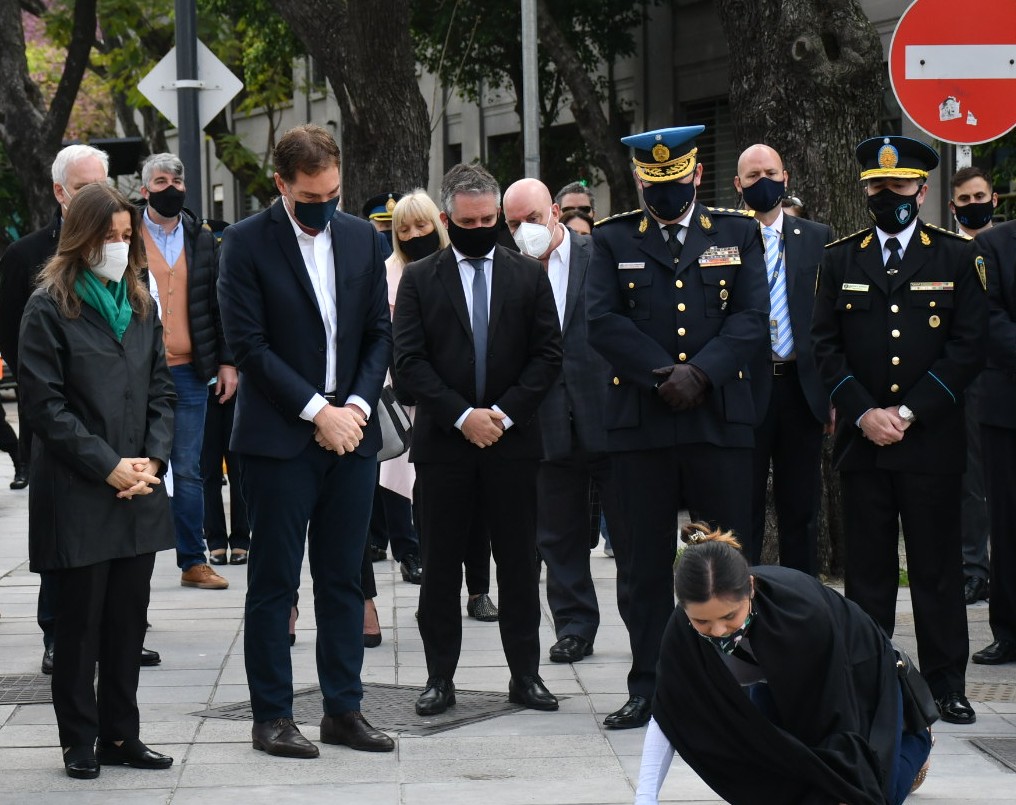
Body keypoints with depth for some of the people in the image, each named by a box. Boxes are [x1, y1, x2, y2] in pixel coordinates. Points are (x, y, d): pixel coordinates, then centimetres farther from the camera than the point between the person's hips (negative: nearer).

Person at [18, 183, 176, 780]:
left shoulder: (141, 305, 12)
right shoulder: (50, 308, -5)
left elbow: (162, 390, 13)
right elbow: (45, 404, -10)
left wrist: (153, 459, -3)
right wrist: (108, 467, -14)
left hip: (140, 492, 5)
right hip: (77, 497, -5)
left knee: (129, 619, 9)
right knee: (81, 621, 2)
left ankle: (121, 735, 17)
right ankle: (81, 741, 11)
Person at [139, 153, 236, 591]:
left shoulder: (202, 240, 9)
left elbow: (219, 304, 12)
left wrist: (226, 362, 6)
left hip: (189, 372, 2)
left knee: (188, 472, 8)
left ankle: (193, 562, 13)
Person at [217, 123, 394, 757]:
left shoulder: (362, 238, 9)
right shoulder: (248, 242, -5)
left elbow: (380, 333, 10)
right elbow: (248, 343, -10)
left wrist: (358, 406, -5)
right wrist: (318, 411, -14)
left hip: (351, 432, 4)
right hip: (279, 437, -4)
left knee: (344, 579, 9)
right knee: (274, 582, 2)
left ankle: (344, 709, 16)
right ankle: (272, 716, 8)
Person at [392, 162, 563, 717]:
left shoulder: (528, 276, 8)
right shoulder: (419, 279, 5)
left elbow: (548, 355, 3)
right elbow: (407, 362, -3)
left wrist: (505, 413, -9)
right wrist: (462, 415, -12)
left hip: (511, 441, 1)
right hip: (442, 442, -1)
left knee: (518, 563, 4)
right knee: (440, 566, 3)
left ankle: (525, 675, 10)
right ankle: (440, 677, 9)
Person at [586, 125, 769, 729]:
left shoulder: (738, 235, 11)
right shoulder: (614, 241, 10)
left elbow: (752, 317, 1)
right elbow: (603, 321, -2)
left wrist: (700, 373, -14)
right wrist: (665, 376, -12)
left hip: (722, 422, 0)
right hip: (640, 423, 0)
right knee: (646, 564, 3)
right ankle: (649, 690, 10)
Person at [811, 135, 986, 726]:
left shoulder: (956, 257, 4)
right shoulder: (841, 261, 11)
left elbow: (969, 346, -2)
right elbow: (825, 345, 6)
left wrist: (908, 412, -10)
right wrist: (864, 413, -8)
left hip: (932, 439, -2)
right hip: (861, 439, 2)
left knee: (938, 565, 1)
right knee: (867, 566, 4)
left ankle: (946, 683, 8)